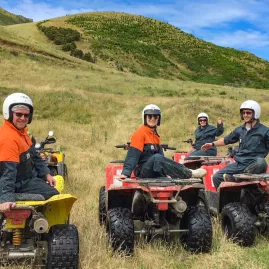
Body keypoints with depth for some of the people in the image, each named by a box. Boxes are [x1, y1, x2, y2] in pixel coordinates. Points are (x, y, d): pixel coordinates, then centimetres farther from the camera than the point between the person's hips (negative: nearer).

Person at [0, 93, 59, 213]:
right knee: (54, 196, -9)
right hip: (20, 184, -11)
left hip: (29, 175, 11)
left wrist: (46, 174, 10)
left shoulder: (20, 130, 4)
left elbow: (33, 155, 13)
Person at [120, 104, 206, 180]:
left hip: (154, 171, 9)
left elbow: (160, 153, 10)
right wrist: (126, 172, -26)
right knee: (156, 158, -32)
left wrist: (167, 172, -2)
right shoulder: (140, 133, -6)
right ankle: (189, 174, -33)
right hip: (141, 171, -8)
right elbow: (132, 155, -15)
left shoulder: (155, 135, 17)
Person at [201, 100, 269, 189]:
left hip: (254, 165, -5)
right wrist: (212, 144, 30)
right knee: (217, 177, -3)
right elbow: (227, 139, 28)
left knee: (261, 162, -41)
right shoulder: (240, 130, 15)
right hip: (239, 164, 5)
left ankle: (234, 178, -33)